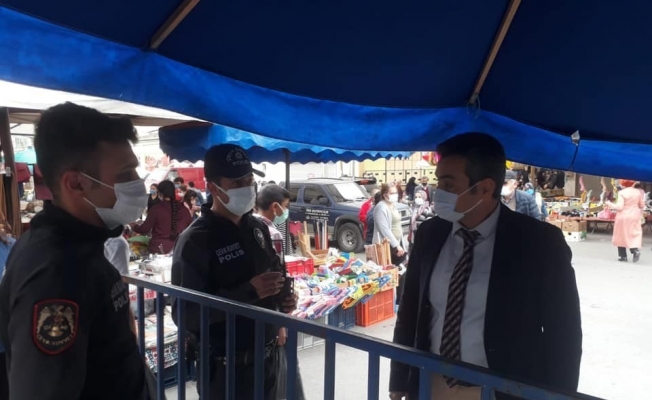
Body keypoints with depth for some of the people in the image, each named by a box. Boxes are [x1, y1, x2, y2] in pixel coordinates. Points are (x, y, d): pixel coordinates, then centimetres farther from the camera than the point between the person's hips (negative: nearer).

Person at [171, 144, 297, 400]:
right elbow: (185, 314, -22)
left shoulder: (258, 227, 5)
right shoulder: (195, 241, -17)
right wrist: (249, 292, -29)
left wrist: (283, 296, -2)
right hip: (226, 367, -6)